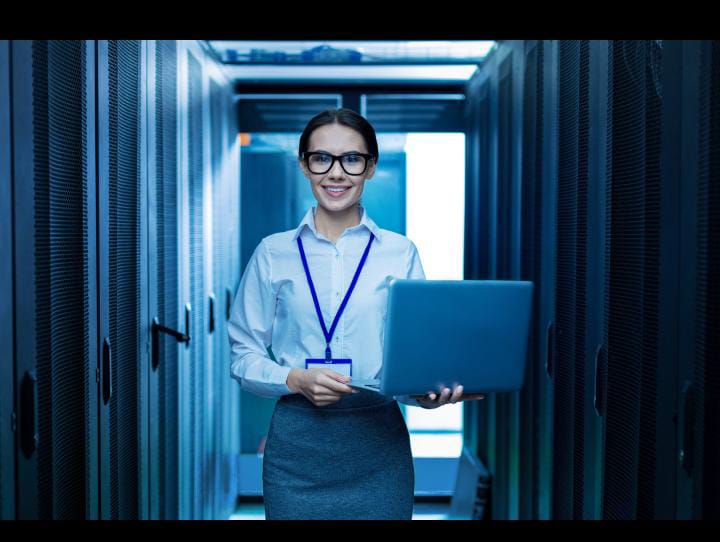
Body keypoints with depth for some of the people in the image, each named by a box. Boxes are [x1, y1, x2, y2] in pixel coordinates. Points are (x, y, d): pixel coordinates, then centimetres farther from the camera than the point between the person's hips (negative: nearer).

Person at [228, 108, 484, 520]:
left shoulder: (401, 253, 3)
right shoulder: (273, 253, 3)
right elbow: (244, 356, 3)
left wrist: (429, 391, -18)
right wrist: (295, 379, -15)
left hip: (379, 444, 0)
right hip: (297, 443, 0)